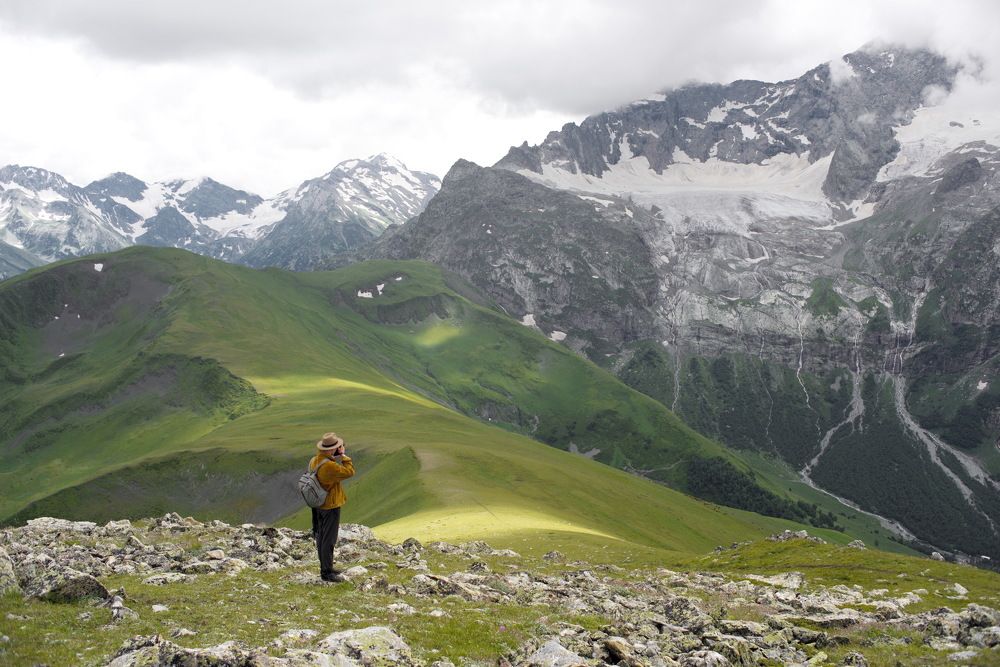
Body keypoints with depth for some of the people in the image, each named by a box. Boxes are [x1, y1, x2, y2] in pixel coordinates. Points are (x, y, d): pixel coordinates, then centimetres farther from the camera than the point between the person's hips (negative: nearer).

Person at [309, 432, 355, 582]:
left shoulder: (314, 461, 2)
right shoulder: (329, 465, -28)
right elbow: (349, 472, -23)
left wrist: (336, 457, 5)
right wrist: (343, 455, -15)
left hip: (318, 505, 10)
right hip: (330, 506, -10)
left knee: (321, 536, 17)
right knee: (329, 540, -3)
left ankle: (325, 567, 29)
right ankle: (327, 572, 1)